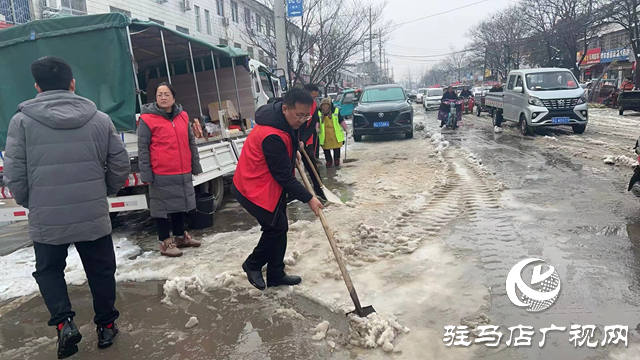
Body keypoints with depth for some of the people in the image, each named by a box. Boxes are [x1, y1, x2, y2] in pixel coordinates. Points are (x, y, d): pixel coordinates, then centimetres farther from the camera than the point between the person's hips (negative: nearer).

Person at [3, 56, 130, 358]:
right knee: (100, 272, 17)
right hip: (94, 217, 1)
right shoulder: (99, 118, -2)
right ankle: (106, 327, 28)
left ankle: (64, 322, 7)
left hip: (46, 220, -1)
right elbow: (120, 165, 1)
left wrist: (31, 204, 13)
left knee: (48, 271, 22)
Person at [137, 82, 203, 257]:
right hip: (161, 175, -5)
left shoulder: (183, 116, 8)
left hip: (183, 173, 6)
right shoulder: (147, 119, -7)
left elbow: (191, 143, 14)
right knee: (162, 207, 5)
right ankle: (164, 242, 17)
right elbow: (143, 149, -7)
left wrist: (195, 166, 13)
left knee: (180, 204, 17)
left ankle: (180, 236, 32)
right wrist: (146, 174, -10)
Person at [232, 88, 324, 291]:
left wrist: (293, 150, 10)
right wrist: (308, 199, -22)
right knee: (276, 228, -5)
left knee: (279, 228, 12)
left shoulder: (283, 120, -2)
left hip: (270, 184, 10)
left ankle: (275, 275, 24)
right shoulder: (272, 136, -32)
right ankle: (253, 265, 19)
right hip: (255, 188, -10)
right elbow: (284, 175, -27)